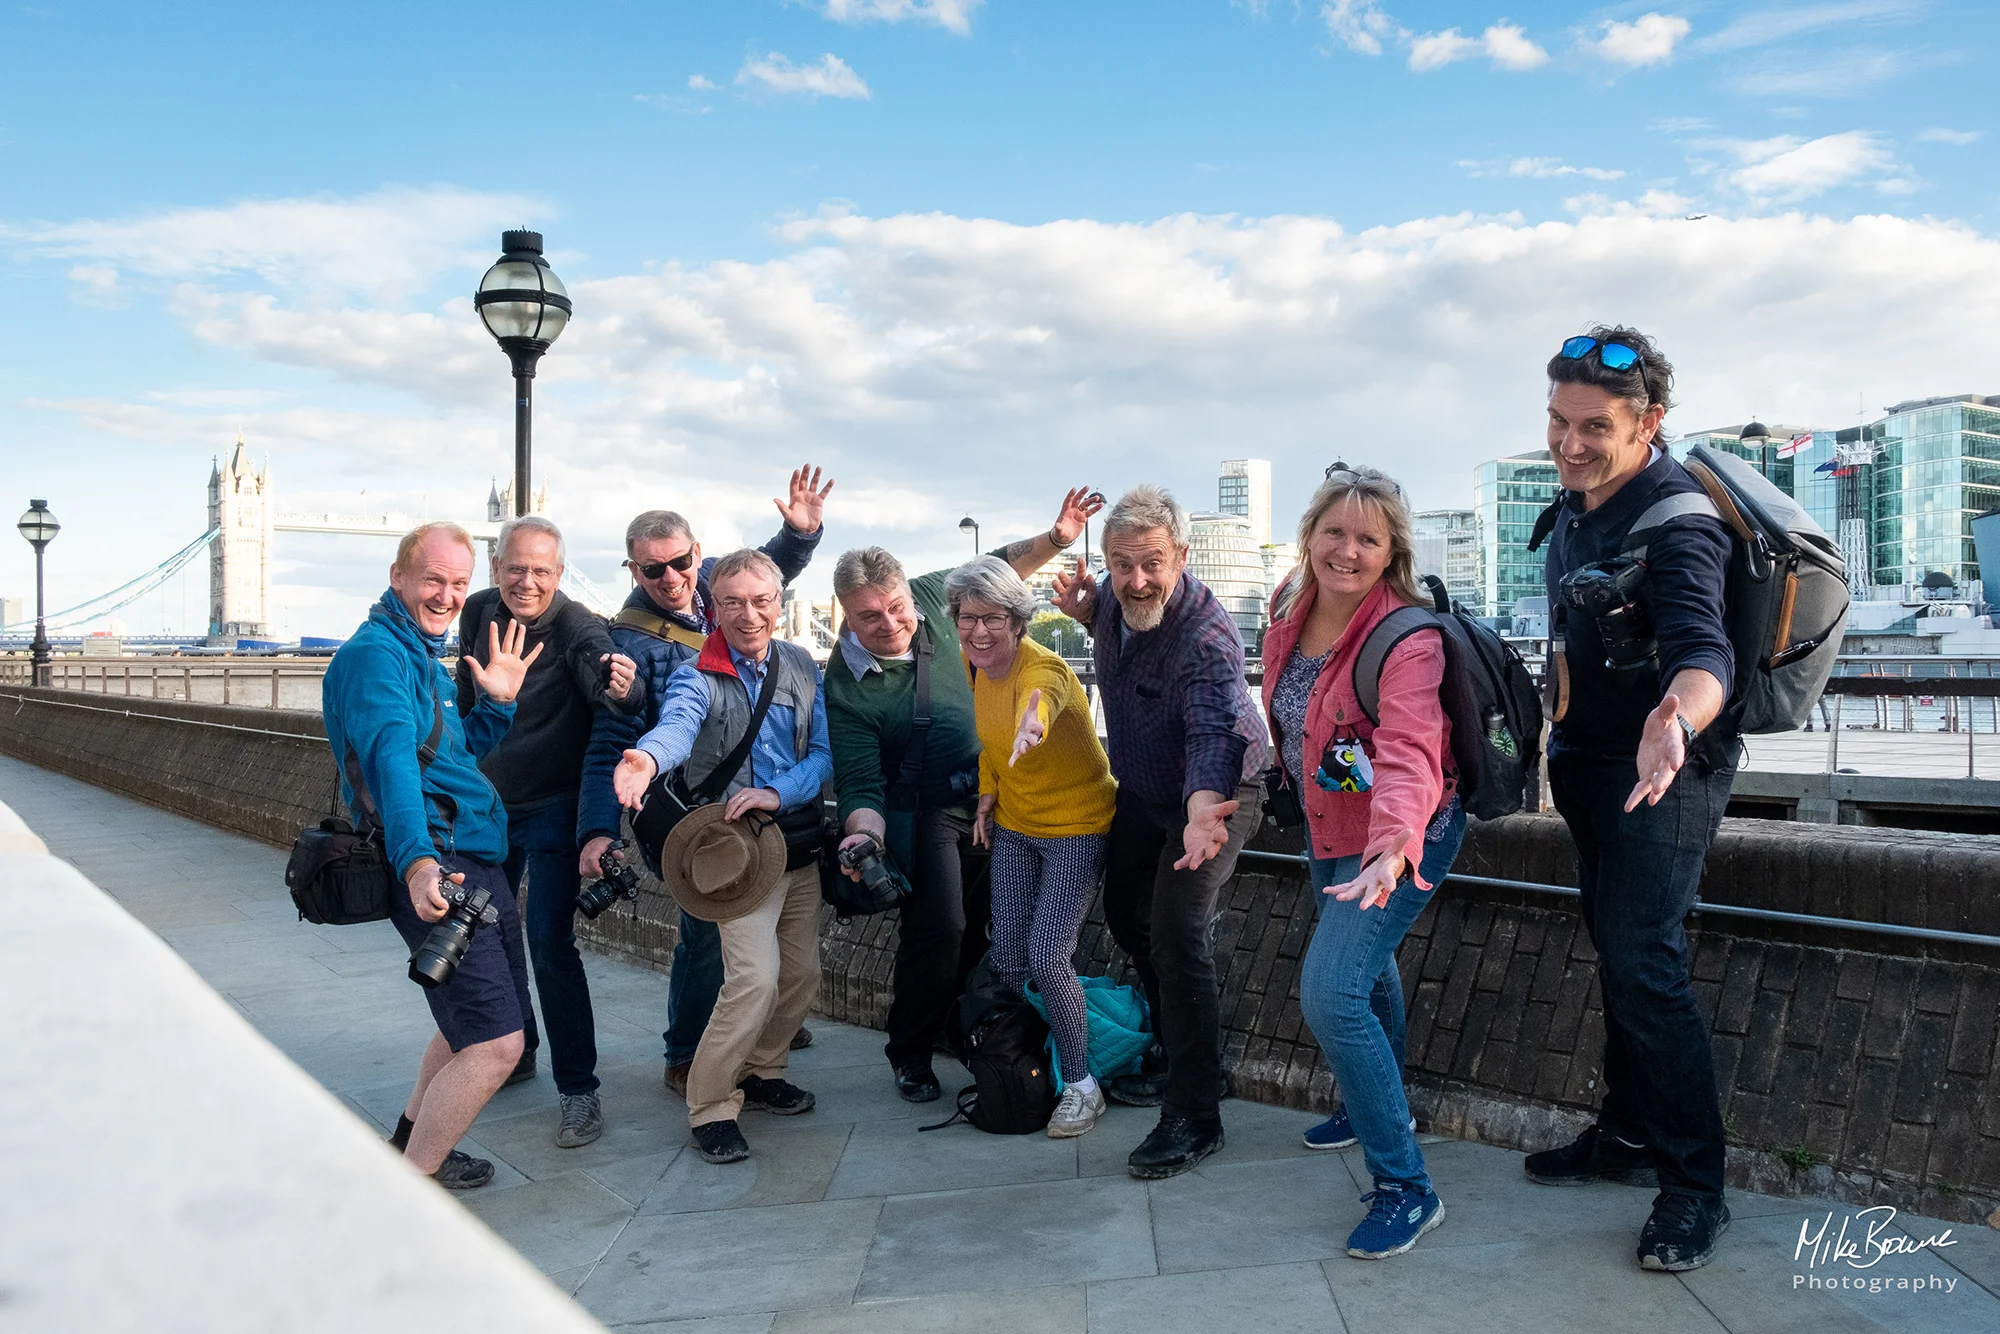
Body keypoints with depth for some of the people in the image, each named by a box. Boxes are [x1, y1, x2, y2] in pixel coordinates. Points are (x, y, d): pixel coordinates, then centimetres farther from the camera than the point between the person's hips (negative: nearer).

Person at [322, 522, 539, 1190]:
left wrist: (499, 701, 9)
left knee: (473, 1023, 22)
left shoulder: (423, 653, 19)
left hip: (477, 861, 10)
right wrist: (416, 860, -42)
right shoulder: (377, 652, -13)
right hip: (434, 868, -10)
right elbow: (392, 760, -29)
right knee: (496, 1044, -13)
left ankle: (409, 1146, 39)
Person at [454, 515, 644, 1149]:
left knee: (550, 943, -11)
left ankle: (579, 1090, -1)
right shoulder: (479, 612, -3)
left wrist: (622, 687, -65)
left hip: (552, 809, -6)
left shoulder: (578, 628, -21)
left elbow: (604, 678, -42)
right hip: (487, 802, 7)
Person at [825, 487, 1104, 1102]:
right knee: (938, 926, -14)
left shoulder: (932, 596, -8)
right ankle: (910, 1056, 8)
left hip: (990, 791, 5)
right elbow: (861, 784, -19)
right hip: (922, 809, -5)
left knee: (981, 925, 11)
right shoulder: (846, 687, -20)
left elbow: (998, 567, 11)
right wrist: (864, 834, -38)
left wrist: (1056, 538, -1)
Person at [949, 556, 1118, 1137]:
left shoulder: (1043, 669, -28)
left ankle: (1081, 1086, 6)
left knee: (1047, 956, -13)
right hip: (1014, 825, 7)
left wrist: (1032, 722, -78)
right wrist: (988, 793, 5)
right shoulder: (973, 664, -5)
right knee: (1007, 959, 7)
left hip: (1076, 827, -7)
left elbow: (1038, 699, -55)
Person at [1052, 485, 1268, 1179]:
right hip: (1141, 789, 9)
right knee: (1127, 919, 17)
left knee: (1175, 936, -20)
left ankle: (1194, 1116, -10)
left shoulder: (1208, 639, -34)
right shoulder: (1118, 600, -11)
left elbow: (1212, 736, -47)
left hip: (1213, 791, -9)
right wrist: (1087, 613, -9)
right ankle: (1178, 1060, 36)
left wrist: (1201, 812, -67)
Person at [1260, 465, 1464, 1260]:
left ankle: (1405, 1189, -6)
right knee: (1365, 965, 26)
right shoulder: (1290, 616, -4)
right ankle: (1377, 1105, 51)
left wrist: (1392, 848, -55)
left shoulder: (1407, 638, -27)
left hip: (1399, 836, -8)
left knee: (1331, 991, -19)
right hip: (1329, 827, 8)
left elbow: (1410, 751, -41)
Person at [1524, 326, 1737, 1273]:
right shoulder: (1573, 507, 4)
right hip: (1591, 767, 9)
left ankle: (1696, 1186, 0)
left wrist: (1678, 713, -60)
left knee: (1644, 964, -13)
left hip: (1662, 772, -9)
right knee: (1614, 952, 16)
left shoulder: (1677, 521, -23)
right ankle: (1629, 1135, 31)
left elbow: (1703, 650, -39)